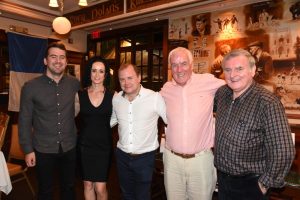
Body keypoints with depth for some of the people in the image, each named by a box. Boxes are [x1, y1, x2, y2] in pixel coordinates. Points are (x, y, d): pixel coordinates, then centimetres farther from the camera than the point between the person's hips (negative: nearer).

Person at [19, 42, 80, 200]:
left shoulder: (74, 83, -5)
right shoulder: (30, 87, -11)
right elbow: (25, 121, -6)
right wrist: (28, 150, -5)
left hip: (70, 147, 2)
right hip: (43, 149, -2)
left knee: (69, 187, 21)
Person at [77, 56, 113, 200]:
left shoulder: (113, 95, -5)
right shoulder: (80, 94, -1)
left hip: (104, 145, -1)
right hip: (85, 144, 2)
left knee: (100, 188, 0)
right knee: (88, 184, 14)